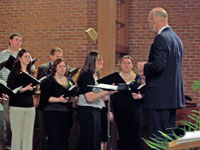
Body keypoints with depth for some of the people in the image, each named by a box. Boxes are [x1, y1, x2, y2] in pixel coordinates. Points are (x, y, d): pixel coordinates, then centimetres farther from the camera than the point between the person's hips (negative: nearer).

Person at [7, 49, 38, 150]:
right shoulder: (14, 73, -2)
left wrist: (35, 87, 2)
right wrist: (25, 89, -20)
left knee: (28, 134, 3)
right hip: (17, 107, -5)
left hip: (30, 107, 5)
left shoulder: (30, 73, 15)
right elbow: (11, 90, -11)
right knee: (17, 134, -4)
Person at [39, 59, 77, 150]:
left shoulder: (70, 81, 16)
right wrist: (59, 99, -22)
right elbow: (46, 98, -9)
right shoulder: (49, 81, -1)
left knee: (64, 138, 4)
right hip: (53, 114, -5)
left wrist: (74, 98, -5)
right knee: (54, 139, -9)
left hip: (67, 113, 5)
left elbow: (76, 95, 18)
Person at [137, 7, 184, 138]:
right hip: (173, 96, 10)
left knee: (157, 137, -7)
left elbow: (158, 66, -24)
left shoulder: (161, 38, -14)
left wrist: (144, 67, -5)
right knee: (169, 134, 15)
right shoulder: (176, 38, 16)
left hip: (159, 97, -10)